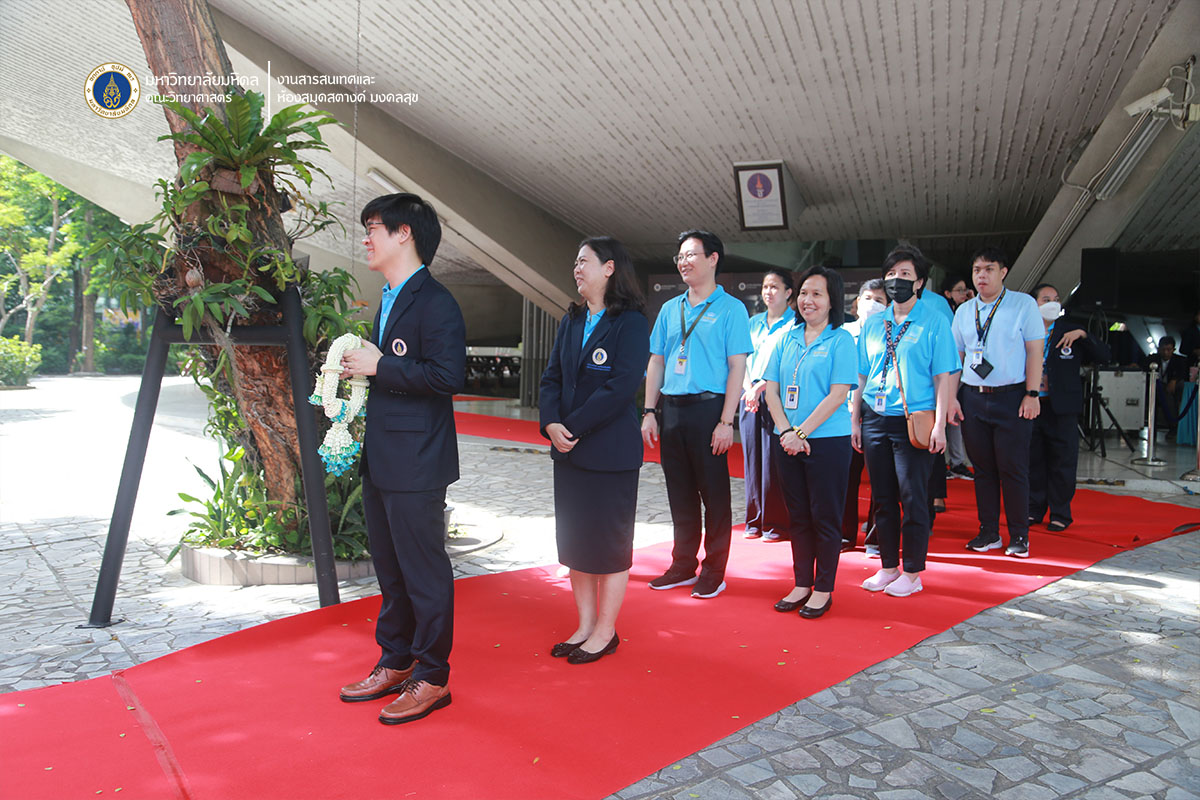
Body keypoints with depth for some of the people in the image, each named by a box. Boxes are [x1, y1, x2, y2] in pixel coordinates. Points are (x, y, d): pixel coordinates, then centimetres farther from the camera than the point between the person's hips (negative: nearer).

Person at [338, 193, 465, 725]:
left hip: (415, 463, -10)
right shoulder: (390, 300, 17)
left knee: (424, 572, 1)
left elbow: (448, 377, -24)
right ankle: (395, 664, 33)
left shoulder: (434, 302, -14)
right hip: (380, 459, 10)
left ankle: (432, 679, 15)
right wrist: (361, 369, 7)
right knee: (390, 569, 18)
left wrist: (378, 366, -18)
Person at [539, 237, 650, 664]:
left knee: (609, 542, 5)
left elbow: (622, 387, -18)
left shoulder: (631, 322, -9)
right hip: (568, 451, 7)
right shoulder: (572, 321, 12)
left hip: (611, 452, -7)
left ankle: (605, 631, 20)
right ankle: (584, 625, 28)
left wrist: (575, 427, -18)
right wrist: (551, 423, -9)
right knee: (574, 539, 13)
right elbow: (552, 377, 8)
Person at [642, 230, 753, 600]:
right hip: (672, 409, 5)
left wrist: (726, 422, -15)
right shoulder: (670, 309, 14)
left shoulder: (730, 308, -1)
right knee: (680, 492, 11)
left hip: (708, 407, -5)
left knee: (713, 492, 2)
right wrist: (649, 412, 6)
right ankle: (683, 565, 24)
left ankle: (713, 571, 14)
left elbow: (737, 367, -7)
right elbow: (656, 362, 15)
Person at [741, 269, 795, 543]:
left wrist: (760, 387, -13)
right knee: (753, 458, 6)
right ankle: (756, 520, 15)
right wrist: (748, 388, -2)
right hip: (750, 398, 5)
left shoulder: (795, 324, -1)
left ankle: (777, 523, 4)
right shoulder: (753, 322, 18)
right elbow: (743, 359, 14)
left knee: (774, 461, -6)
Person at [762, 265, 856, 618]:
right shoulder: (787, 339, 11)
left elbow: (837, 395, -12)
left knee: (825, 516, 3)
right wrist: (785, 431, -7)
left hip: (827, 440, -5)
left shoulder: (841, 340, -3)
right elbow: (772, 390, 7)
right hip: (788, 441, 5)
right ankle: (801, 585, 23)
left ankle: (823, 590, 16)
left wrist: (800, 432, -15)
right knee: (798, 516, 12)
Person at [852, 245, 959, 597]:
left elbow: (945, 376, -6)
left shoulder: (934, 322, -2)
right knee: (882, 498, 11)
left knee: (912, 499, 1)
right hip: (874, 419, 5)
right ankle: (888, 566, 24)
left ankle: (912, 573, 14)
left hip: (913, 422, -5)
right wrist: (854, 419, 10)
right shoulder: (873, 323, 12)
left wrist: (939, 424, -13)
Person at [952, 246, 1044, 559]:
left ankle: (1019, 536, 12)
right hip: (972, 398, 4)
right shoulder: (964, 311, 11)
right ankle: (989, 533, 19)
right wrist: (951, 398, 5)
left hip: (1012, 396, -4)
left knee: (1013, 468, -1)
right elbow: (955, 356, 12)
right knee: (982, 468, 9)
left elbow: (1035, 351, -3)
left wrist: (1031, 394, -9)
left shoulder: (1024, 304, -1)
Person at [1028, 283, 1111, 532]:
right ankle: (1035, 510, 23)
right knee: (1033, 460, 10)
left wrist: (1083, 335, -14)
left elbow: (1103, 355, -2)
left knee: (1062, 462, 5)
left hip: (1061, 408, -1)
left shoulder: (1070, 331, 4)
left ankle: (1060, 514, 17)